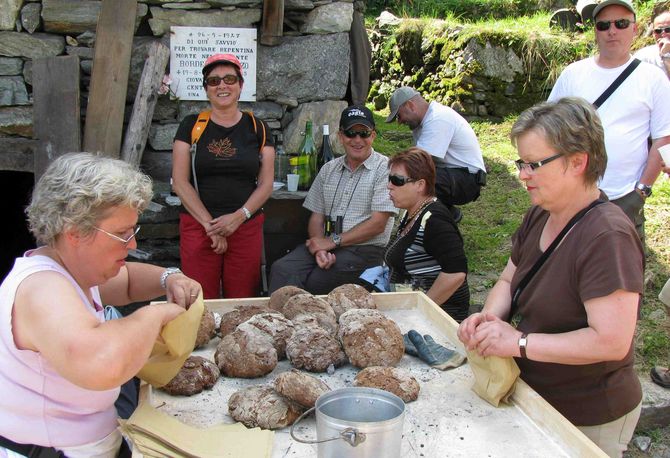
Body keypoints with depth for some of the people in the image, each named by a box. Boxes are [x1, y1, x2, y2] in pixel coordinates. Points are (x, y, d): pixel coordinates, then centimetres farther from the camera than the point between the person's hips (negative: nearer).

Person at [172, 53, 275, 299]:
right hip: (197, 226, -1)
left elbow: (266, 183, 5)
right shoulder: (192, 126, 6)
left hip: (246, 228, 1)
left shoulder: (257, 128, 8)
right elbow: (180, 182, 0)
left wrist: (239, 217, -10)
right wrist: (209, 224, -8)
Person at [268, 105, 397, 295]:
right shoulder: (329, 169, 17)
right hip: (326, 245, 5)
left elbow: (378, 223, -9)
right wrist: (320, 248, -7)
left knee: (310, 283, -27)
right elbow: (316, 216, 14)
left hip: (363, 250, -5)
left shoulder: (384, 169, -2)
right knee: (281, 269, -23)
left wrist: (333, 241, -10)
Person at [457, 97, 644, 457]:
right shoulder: (539, 218, 1)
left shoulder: (607, 238, -27)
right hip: (536, 397, 8)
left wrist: (519, 342, -28)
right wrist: (491, 316, -11)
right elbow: (508, 281, 11)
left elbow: (612, 341, -31)